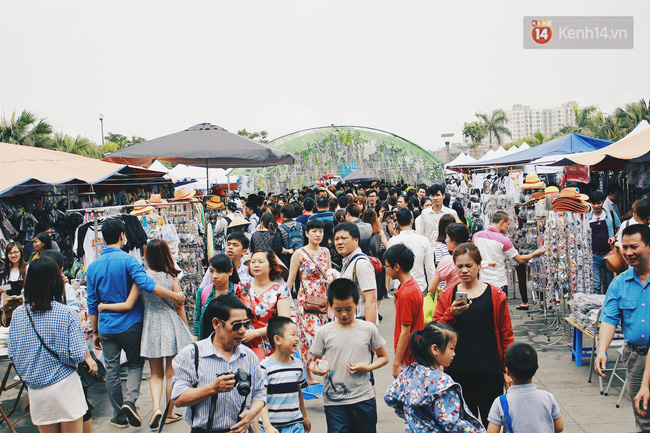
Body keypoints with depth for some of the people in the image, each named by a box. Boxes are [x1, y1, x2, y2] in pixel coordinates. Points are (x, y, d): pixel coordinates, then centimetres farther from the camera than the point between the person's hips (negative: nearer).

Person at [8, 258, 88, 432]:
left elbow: (12, 354, 3)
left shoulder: (18, 314, -1)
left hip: (36, 390, 3)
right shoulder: (66, 313, -11)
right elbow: (78, 354, -14)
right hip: (65, 385, -3)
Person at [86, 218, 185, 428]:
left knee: (111, 371, 10)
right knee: (135, 363, 14)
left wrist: (95, 332, 14)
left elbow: (92, 304, 7)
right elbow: (146, 284, -25)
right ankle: (130, 400, -8)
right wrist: (174, 296, -21)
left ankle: (119, 416, 17)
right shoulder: (127, 260, -11)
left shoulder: (93, 267, 3)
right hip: (130, 324, -3)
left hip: (107, 327, 3)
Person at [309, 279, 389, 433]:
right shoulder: (324, 332, 1)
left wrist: (368, 367, -8)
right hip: (334, 402, 0)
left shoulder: (368, 329, 1)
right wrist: (315, 368, -14)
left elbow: (383, 357, 10)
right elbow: (314, 361, 9)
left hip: (364, 399, 1)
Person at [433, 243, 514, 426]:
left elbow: (507, 335, 5)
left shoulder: (496, 295, 2)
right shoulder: (447, 296, 6)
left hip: (489, 371, -2)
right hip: (457, 371, 2)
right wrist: (451, 314, -15)